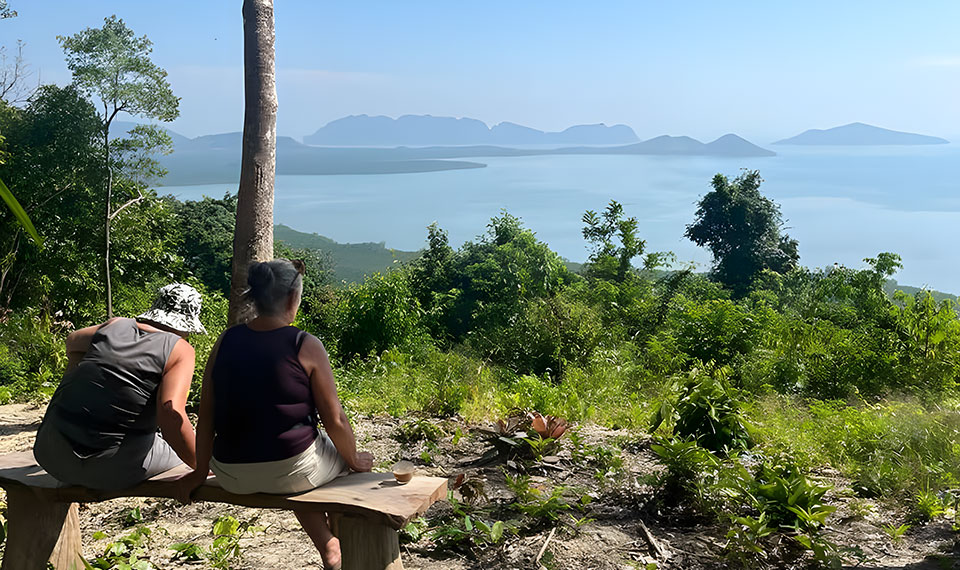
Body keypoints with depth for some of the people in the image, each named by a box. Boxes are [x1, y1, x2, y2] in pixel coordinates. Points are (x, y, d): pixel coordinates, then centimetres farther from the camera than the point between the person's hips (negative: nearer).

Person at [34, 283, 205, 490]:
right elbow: (170, 415, -21)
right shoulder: (180, 350, -6)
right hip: (111, 471, -5)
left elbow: (73, 341, 32)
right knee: (181, 449, 21)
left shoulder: (116, 326, 9)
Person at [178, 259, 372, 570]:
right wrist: (355, 461, 7)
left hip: (233, 478, 5)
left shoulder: (225, 342, -1)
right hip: (291, 472, -5)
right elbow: (335, 421, -10)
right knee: (340, 455, 28)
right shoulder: (307, 347, -13)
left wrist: (200, 471, 13)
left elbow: (206, 416, 3)